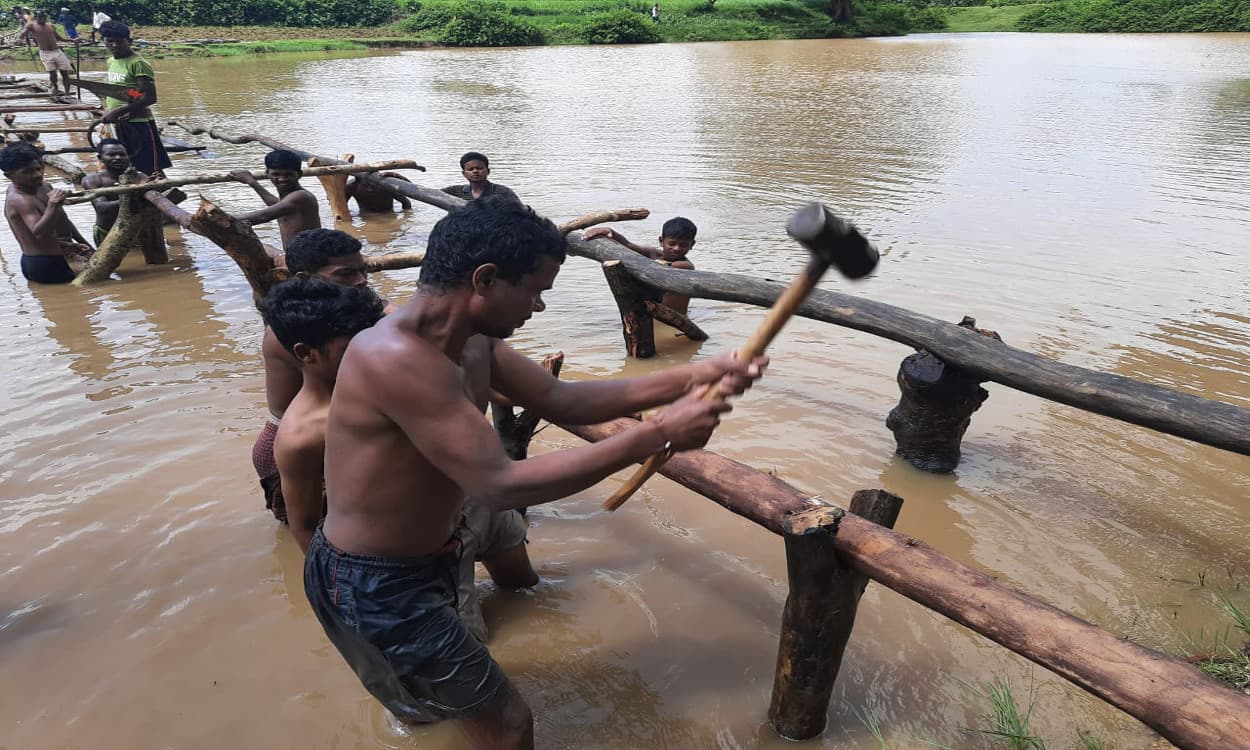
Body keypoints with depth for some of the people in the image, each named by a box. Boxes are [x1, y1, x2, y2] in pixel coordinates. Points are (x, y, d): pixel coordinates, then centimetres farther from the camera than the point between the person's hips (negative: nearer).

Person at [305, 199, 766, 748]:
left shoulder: (472, 341, -5)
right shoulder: (396, 358, -35)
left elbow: (560, 400, -2)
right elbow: (499, 487, -36)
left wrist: (687, 379, -11)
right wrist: (656, 435, -34)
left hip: (423, 556, 10)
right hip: (373, 586, -10)